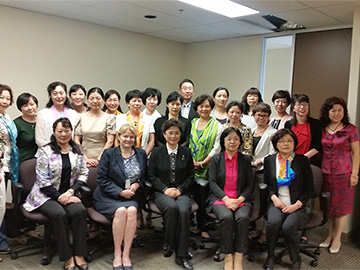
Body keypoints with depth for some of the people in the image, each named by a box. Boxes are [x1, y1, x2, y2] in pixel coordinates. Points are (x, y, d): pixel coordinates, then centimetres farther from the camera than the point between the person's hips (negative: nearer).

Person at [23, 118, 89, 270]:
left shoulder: (77, 151, 9)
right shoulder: (45, 151, -2)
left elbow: (83, 174, 7)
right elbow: (43, 180, -7)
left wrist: (70, 192, -9)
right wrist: (59, 197, -14)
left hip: (69, 194, 3)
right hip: (47, 195, -2)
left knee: (80, 211, -28)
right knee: (59, 214, -31)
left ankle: (79, 254, -15)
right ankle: (67, 257, -17)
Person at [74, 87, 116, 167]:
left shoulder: (109, 118, 5)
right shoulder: (81, 117, 10)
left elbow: (110, 141, 0)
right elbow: (76, 140, 8)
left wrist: (98, 159, -7)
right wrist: (86, 158, -2)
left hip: (102, 160, -1)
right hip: (84, 160, 1)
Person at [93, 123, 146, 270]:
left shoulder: (141, 154, 11)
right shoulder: (108, 154, 0)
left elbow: (144, 177, 16)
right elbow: (102, 179, -5)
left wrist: (137, 184, -6)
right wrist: (120, 192, -12)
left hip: (130, 196, 2)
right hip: (107, 197, -2)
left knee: (132, 210, -30)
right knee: (121, 210, -31)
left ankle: (126, 254, -22)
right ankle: (117, 253, -17)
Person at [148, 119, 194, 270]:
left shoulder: (186, 152, 12)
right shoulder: (156, 152, 9)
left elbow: (190, 175, 10)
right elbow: (152, 175, 4)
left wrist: (179, 189, -7)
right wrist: (165, 189, -11)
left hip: (182, 192, 1)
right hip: (161, 192, -1)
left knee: (184, 210, -31)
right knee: (172, 207, -34)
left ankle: (181, 255, -22)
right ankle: (168, 244, -12)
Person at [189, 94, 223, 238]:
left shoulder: (217, 125, 0)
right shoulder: (191, 124, 12)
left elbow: (217, 148, -6)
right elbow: (187, 144, 13)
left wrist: (202, 163, -10)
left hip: (207, 168, -3)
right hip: (192, 167, 4)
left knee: (205, 198, -2)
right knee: (196, 197, 7)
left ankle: (205, 228, 10)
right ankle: (199, 225, 20)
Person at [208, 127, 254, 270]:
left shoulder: (245, 159, 10)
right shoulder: (216, 159, 8)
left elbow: (250, 184, 8)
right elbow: (212, 183, 0)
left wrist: (240, 199, -10)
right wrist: (226, 199, -13)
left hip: (241, 199, 1)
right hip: (220, 198, -1)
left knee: (243, 218, -31)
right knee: (227, 217, -32)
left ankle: (238, 258, -19)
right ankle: (228, 257, -17)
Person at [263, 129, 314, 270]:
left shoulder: (302, 160, 5)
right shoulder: (269, 160, 11)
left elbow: (309, 188, 4)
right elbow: (266, 184, 15)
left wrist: (296, 205, -8)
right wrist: (274, 197, -5)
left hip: (297, 205, -1)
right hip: (277, 203, 2)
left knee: (288, 226, -30)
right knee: (273, 222, -30)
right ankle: (270, 256, -6)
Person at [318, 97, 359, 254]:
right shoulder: (321, 129, 5)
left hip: (344, 173, -3)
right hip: (325, 173, 3)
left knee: (341, 205, 5)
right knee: (328, 204, 12)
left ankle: (337, 238, 19)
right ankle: (330, 235, 27)